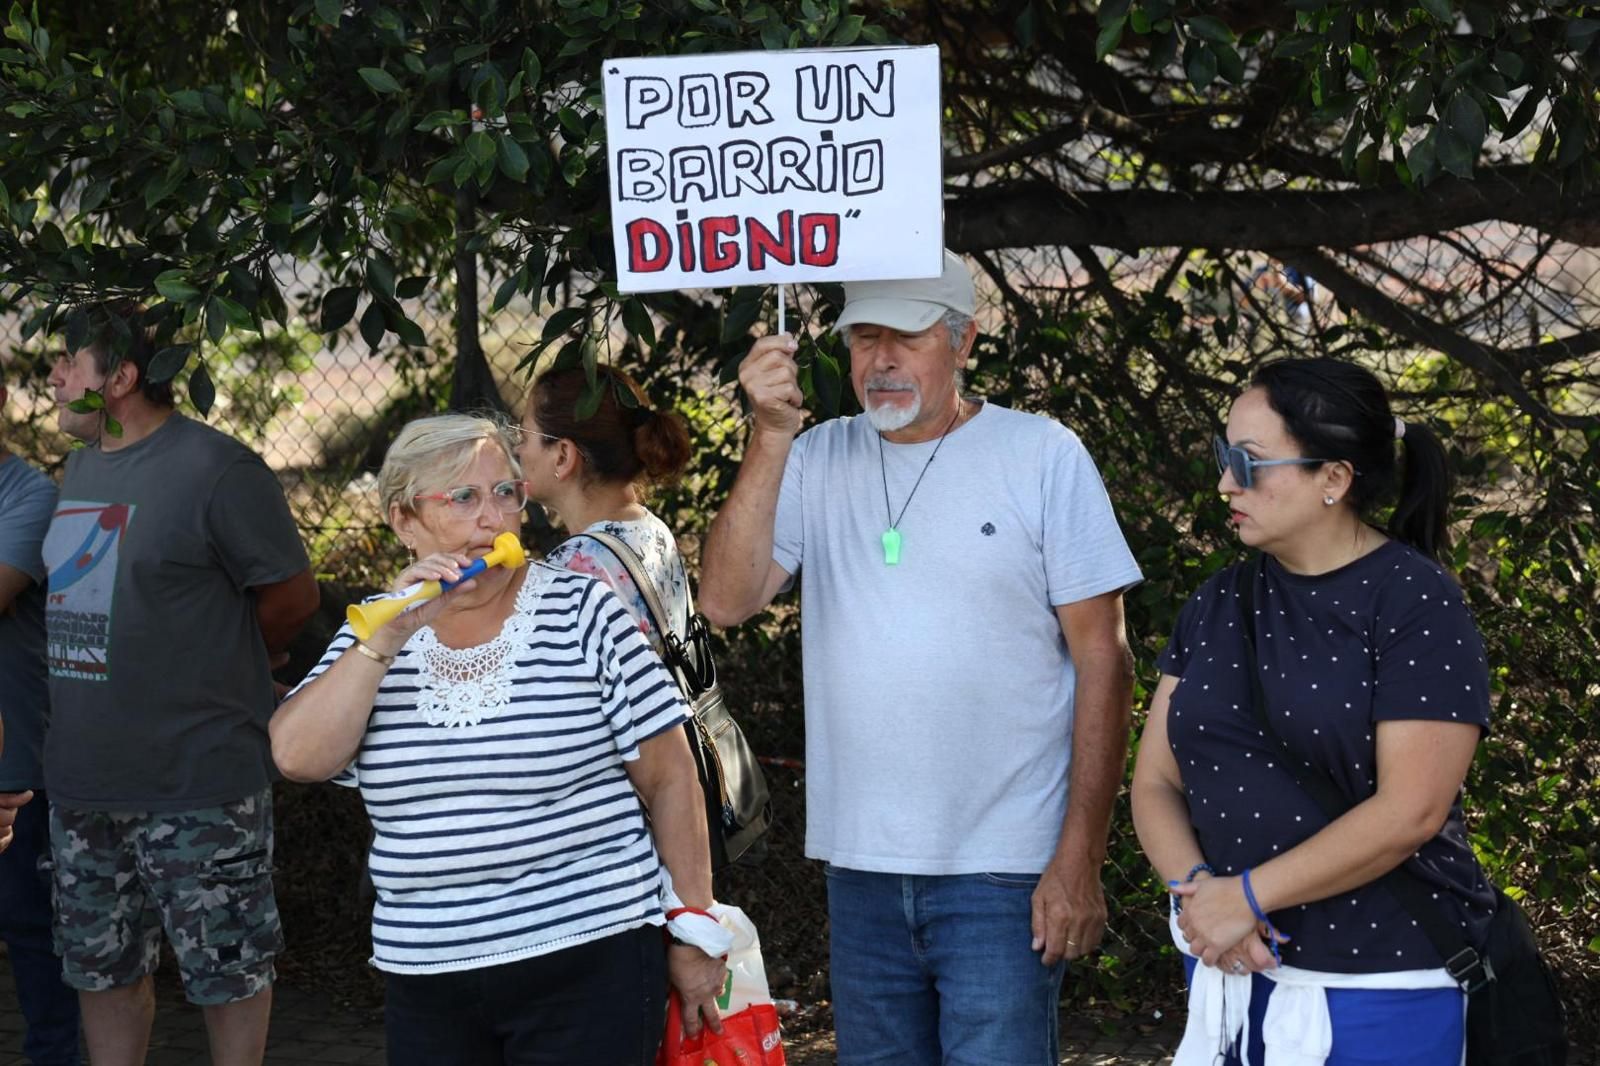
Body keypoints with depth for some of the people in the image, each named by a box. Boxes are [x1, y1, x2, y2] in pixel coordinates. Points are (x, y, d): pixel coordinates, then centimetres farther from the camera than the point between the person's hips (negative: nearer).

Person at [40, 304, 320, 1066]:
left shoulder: (214, 468, -13)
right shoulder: (80, 467, 11)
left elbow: (291, 597, -8)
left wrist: (214, 673, 5)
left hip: (197, 783, -8)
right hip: (83, 777, 8)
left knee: (227, 971, 4)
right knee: (102, 968, 16)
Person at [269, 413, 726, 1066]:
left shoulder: (584, 614, -1)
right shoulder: (374, 638, 8)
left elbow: (669, 778, 1)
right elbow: (298, 759, -7)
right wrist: (391, 636, -14)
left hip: (587, 965, -3)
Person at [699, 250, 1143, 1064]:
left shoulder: (1042, 456, -3)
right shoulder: (818, 462, 6)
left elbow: (1103, 663, -3)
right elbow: (725, 601, -6)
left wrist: (1080, 859, -9)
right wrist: (771, 437, -15)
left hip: (1002, 874, -4)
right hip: (861, 868, 4)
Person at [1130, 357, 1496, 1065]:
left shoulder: (1415, 602, -10)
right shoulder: (1220, 603, 8)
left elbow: (1411, 812, -18)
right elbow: (1155, 780, 6)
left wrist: (1247, 895, -15)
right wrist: (1197, 890, -13)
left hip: (1383, 990, -5)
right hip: (1230, 972, 5)